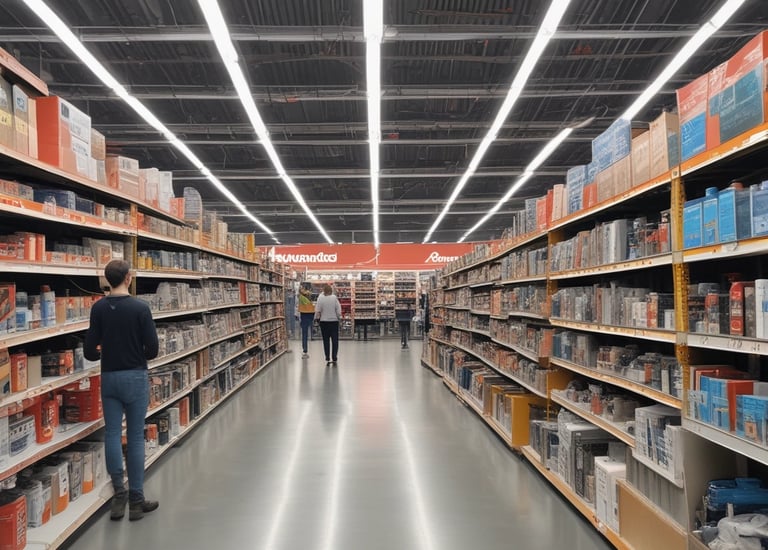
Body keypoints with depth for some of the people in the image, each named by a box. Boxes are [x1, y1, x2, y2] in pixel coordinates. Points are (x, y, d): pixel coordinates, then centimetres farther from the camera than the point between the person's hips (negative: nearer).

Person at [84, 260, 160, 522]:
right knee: (135, 437, 4)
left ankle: (119, 491, 1)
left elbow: (90, 351, -4)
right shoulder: (140, 308, -11)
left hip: (109, 378, 2)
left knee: (112, 434, 9)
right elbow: (152, 349, -11)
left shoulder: (98, 308, -3)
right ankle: (136, 500, 10)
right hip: (135, 377, -2)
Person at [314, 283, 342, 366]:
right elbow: (338, 310, -7)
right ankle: (334, 359, 6)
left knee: (326, 341, 8)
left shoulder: (320, 298, -9)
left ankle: (327, 359, 8)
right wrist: (339, 317, 11)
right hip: (334, 321, 0)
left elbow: (317, 310, -8)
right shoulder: (334, 298, -9)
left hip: (324, 322, 0)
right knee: (334, 340, 7)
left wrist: (317, 317, 10)